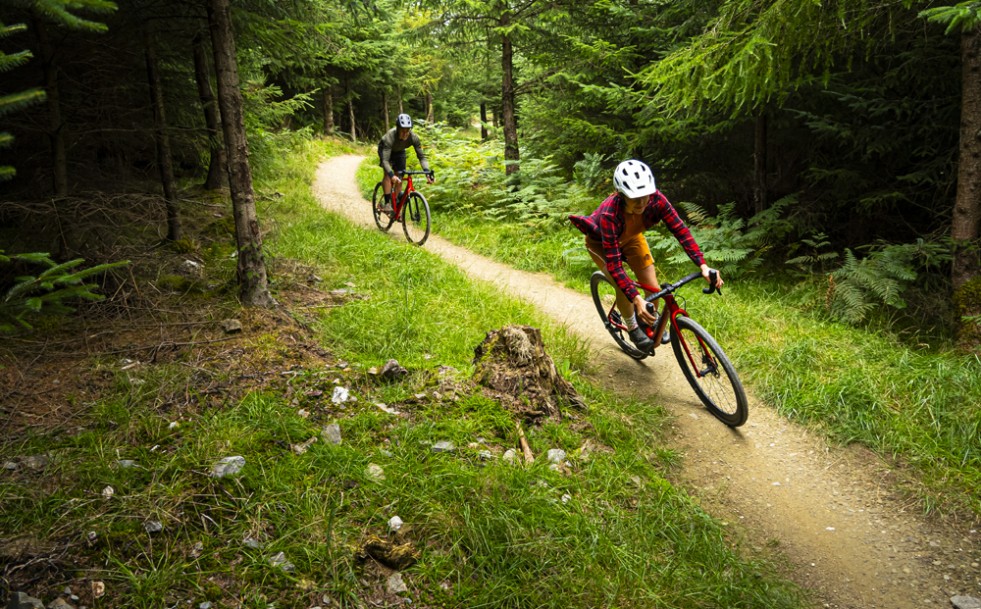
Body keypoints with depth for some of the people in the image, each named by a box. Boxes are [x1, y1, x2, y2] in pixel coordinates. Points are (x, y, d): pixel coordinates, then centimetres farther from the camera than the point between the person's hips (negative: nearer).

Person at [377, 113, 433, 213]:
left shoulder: (414, 138, -33)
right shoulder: (390, 136, -42)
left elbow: (421, 156, -29)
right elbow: (385, 160, -46)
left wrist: (427, 172, -44)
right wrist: (391, 175, -61)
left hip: (399, 151, 3)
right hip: (385, 149, -3)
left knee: (399, 179, -3)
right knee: (388, 173, -26)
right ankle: (387, 203, -23)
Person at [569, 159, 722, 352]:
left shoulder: (655, 199, -34)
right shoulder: (609, 214, -43)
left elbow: (681, 230, -31)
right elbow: (614, 264, -44)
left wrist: (703, 265, -43)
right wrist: (636, 299, -53)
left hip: (631, 237, 4)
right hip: (601, 243, -4)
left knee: (654, 289, -5)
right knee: (624, 288, -23)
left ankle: (651, 319, 28)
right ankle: (633, 329, 6)